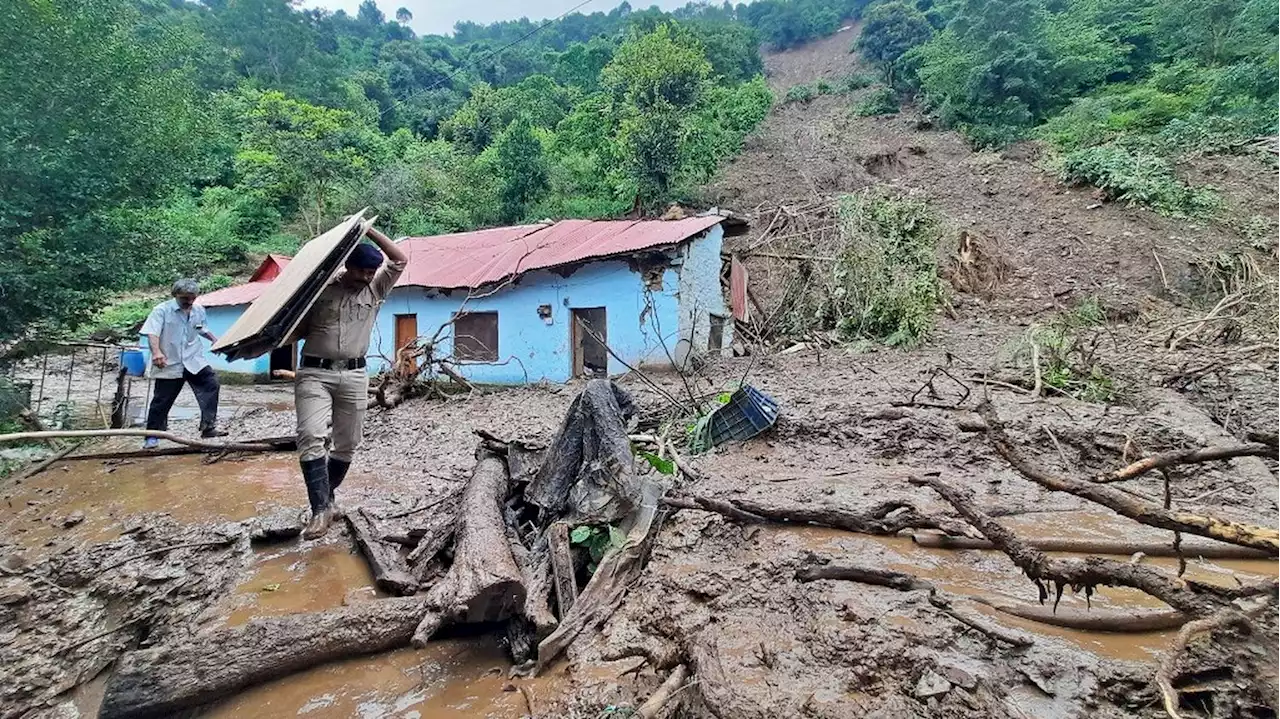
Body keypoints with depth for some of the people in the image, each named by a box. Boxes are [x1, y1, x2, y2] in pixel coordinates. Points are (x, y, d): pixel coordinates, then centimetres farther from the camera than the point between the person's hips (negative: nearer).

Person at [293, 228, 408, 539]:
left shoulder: (376, 290, 8)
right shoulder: (320, 290, 4)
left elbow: (400, 260, -1)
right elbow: (298, 331, 8)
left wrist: (369, 230, -3)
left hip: (354, 376, 3)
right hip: (314, 373, -2)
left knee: (347, 445, 9)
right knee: (310, 437, -18)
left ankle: (327, 496, 29)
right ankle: (322, 508, -16)